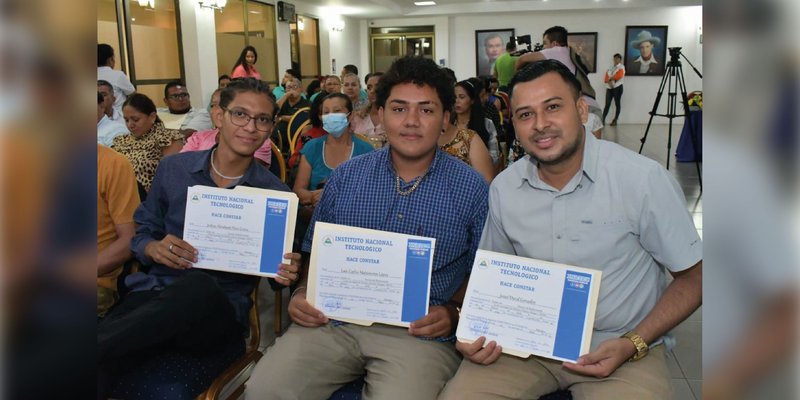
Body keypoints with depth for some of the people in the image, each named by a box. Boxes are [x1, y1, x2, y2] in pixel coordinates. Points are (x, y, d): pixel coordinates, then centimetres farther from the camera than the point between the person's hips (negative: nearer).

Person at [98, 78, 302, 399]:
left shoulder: (276, 194, 2)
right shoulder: (173, 169, 7)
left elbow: (276, 272, 11)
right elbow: (141, 234, 16)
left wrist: (285, 275, -14)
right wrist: (154, 248, -9)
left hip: (220, 308, 0)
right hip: (154, 290, 1)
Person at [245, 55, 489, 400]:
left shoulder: (472, 188, 1)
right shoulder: (345, 177, 10)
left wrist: (453, 312, -11)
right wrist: (302, 294, -2)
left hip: (418, 332, -2)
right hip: (333, 321, 3)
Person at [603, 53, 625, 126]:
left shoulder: (621, 67, 3)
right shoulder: (610, 68, 16)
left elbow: (619, 76, -13)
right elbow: (605, 78, 6)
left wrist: (610, 78, -5)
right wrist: (609, 81, -14)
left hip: (618, 87, -4)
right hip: (609, 88, 4)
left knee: (617, 104, -1)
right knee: (607, 104, -2)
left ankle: (615, 120, 1)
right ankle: (603, 119, -7)